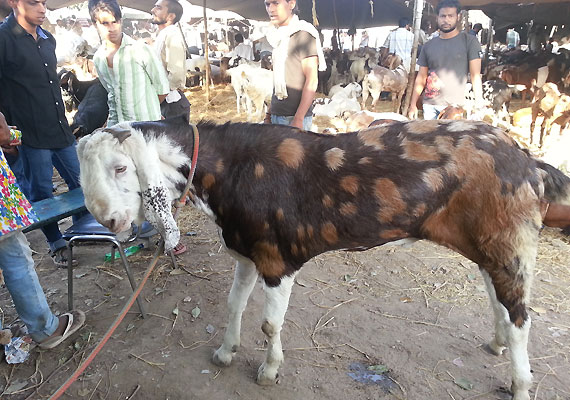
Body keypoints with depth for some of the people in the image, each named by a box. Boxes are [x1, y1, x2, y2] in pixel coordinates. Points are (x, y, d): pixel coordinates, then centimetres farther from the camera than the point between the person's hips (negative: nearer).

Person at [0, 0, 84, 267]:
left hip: (60, 130, 7)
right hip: (30, 135, -6)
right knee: (41, 192, 5)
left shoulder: (48, 40, 13)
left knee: (80, 182, 12)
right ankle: (55, 243, 22)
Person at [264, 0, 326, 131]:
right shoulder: (278, 37, 15)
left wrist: (298, 119, -19)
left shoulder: (302, 34, -7)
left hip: (294, 117, -7)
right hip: (276, 115, 7)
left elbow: (312, 80, -13)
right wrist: (270, 112, 14)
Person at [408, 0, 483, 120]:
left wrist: (479, 105, -12)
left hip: (455, 106, -3)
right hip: (429, 105, 3)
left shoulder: (469, 41, 2)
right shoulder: (428, 46, 12)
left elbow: (475, 76, -2)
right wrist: (413, 105, 7)